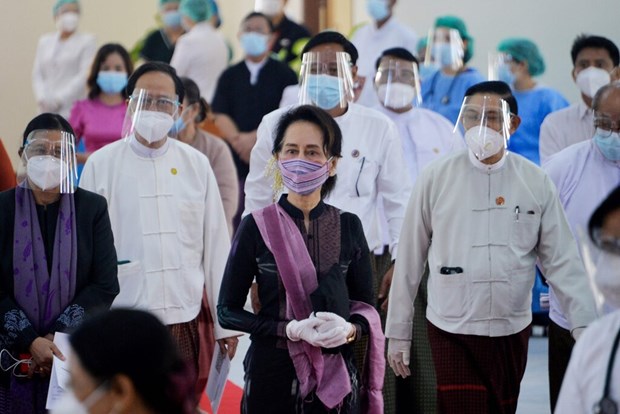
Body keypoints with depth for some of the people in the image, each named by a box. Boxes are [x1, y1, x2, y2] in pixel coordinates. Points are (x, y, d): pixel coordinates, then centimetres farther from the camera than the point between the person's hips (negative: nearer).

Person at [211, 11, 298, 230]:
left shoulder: (284, 74, 3)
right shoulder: (230, 76, 12)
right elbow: (220, 115, 4)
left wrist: (255, 137, -15)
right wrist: (237, 139, -15)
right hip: (238, 159, 3)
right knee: (237, 217, 2)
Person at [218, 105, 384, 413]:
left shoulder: (348, 227, 2)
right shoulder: (256, 227, -4)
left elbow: (366, 306, 8)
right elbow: (227, 311, -3)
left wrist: (350, 329, -15)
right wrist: (292, 330, -16)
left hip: (335, 374, 2)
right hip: (272, 372, -2)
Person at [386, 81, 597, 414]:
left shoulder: (536, 183, 0)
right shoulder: (435, 179, -4)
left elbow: (562, 261, 2)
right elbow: (410, 260, 2)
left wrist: (584, 325, -6)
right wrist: (398, 333, 4)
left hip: (511, 332, 2)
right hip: (452, 333, -2)